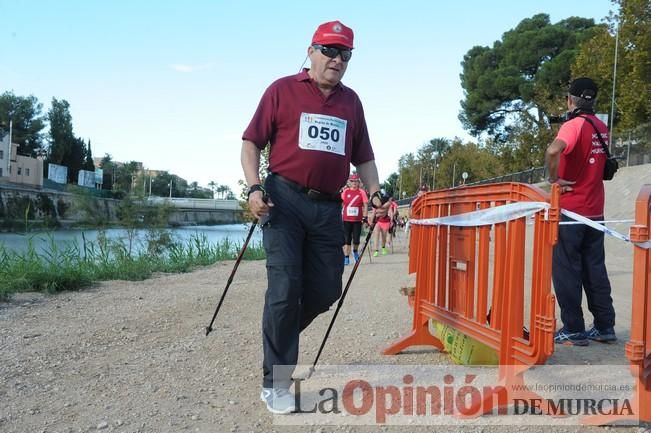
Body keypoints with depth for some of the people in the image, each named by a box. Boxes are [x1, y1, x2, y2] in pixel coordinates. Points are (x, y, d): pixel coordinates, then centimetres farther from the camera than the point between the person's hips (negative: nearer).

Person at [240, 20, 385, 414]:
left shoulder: (351, 101, 16)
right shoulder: (283, 90, 3)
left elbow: (363, 156, 20)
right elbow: (252, 142, 1)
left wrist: (374, 193, 5)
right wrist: (254, 187, -13)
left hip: (328, 207, 5)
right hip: (285, 200, -4)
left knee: (326, 290, 6)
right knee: (285, 287, -8)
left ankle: (279, 332, 35)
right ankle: (275, 382, 4)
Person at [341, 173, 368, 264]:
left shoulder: (362, 192, -1)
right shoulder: (345, 191, 2)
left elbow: (365, 205, -1)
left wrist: (365, 217, -7)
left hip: (358, 220, -1)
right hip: (346, 219, 1)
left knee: (356, 240, 2)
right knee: (346, 240, 2)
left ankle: (355, 251, 32)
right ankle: (346, 258, 8)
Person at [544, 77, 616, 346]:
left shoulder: (574, 124, -14)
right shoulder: (602, 128, 9)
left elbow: (553, 151, -34)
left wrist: (555, 178, -21)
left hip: (570, 209, -7)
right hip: (595, 211, 7)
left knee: (566, 271, 1)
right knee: (595, 269, 14)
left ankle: (573, 331, 5)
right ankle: (605, 327, 19)